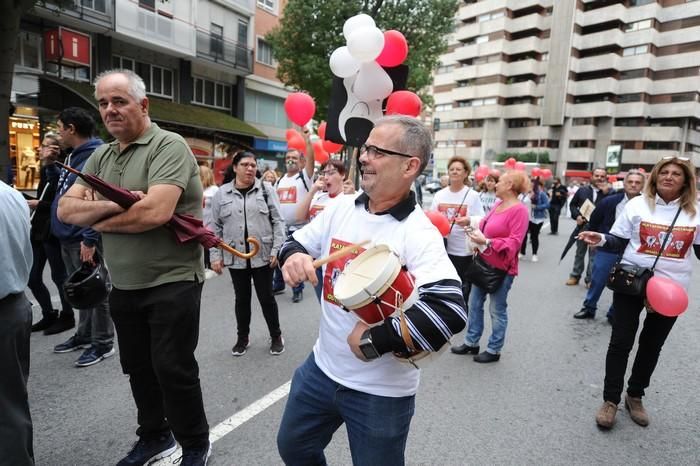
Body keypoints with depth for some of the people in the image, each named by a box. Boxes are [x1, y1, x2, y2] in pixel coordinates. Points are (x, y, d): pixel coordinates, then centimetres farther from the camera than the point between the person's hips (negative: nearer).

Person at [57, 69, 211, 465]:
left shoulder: (168, 145, -13)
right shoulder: (101, 157, 11)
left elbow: (156, 212, -26)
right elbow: (66, 209, 2)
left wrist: (99, 221, -9)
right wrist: (113, 205, -17)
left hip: (172, 282, -7)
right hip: (124, 286, 8)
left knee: (173, 370, 2)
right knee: (138, 368, 19)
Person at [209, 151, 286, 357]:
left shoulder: (266, 190, 0)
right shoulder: (221, 194, 3)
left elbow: (278, 221, -2)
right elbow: (215, 227, 5)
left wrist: (277, 249, -8)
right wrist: (215, 255, 1)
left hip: (262, 255, -1)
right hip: (235, 257, 2)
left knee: (266, 297, 7)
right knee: (242, 298, 14)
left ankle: (276, 336, 26)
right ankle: (243, 337, 32)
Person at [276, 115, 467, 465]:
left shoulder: (418, 234, -23)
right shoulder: (341, 208, -4)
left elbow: (450, 311, -34)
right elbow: (298, 242, 8)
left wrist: (374, 340, -28)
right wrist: (292, 255, -16)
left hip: (381, 390, -6)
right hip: (322, 367, 6)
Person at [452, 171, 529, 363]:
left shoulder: (519, 210, -17)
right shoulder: (498, 205, 8)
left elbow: (514, 242, -22)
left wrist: (486, 242, -27)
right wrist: (474, 228, 1)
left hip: (502, 268, -9)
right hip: (484, 263, 9)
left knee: (497, 309, 5)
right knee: (474, 304, 15)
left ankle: (494, 350, 20)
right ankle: (471, 342, 29)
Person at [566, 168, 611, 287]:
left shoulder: (608, 192, -2)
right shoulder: (582, 190, 4)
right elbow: (573, 204, 11)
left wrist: (607, 192, -20)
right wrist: (577, 216, -5)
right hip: (583, 226, 2)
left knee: (594, 255, 5)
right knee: (579, 253, 13)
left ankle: (590, 279, 14)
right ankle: (575, 276, 22)